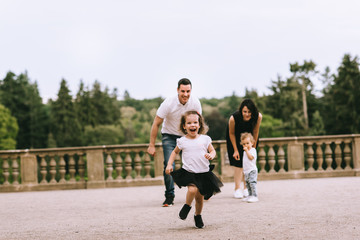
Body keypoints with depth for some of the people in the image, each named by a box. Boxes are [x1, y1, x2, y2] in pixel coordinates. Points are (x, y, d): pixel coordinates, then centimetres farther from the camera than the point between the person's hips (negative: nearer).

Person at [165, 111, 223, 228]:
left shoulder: (205, 139, 0)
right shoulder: (182, 141, 0)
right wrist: (169, 164, 6)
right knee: (192, 189, -27)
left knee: (200, 197, 8)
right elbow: (175, 152, 16)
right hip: (188, 172, -2)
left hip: (204, 173, 2)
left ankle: (198, 215, 35)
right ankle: (187, 206, 3)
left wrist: (211, 155, -16)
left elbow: (212, 151, 8)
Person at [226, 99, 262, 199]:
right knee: (238, 162, -10)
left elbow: (255, 132, -14)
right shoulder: (233, 118, -37)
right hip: (236, 139, -2)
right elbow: (231, 134, -18)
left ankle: (246, 188, 7)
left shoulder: (258, 116, -32)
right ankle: (237, 189, -9)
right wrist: (235, 150, -13)